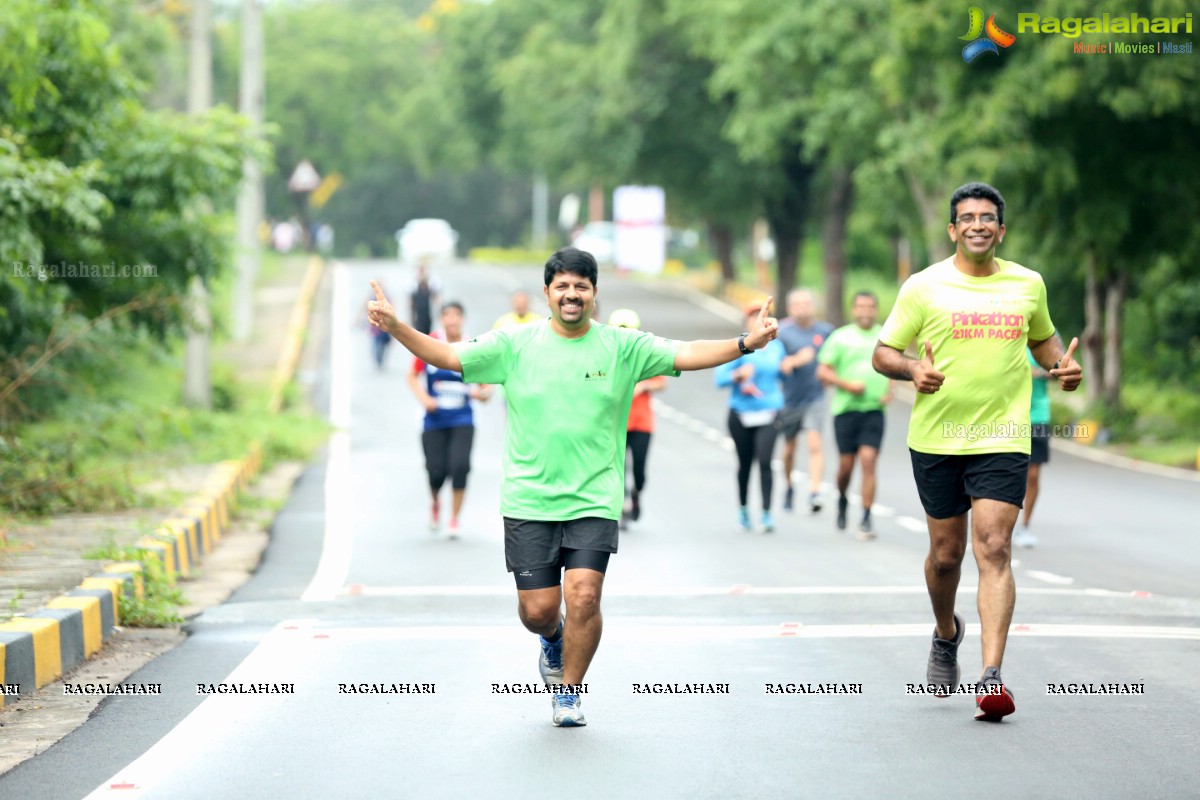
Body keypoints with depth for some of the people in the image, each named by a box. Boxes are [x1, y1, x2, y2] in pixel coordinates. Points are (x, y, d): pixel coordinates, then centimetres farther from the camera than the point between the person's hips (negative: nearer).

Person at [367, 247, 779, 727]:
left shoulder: (622, 346, 1)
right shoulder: (515, 345, 1)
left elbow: (687, 354, -5)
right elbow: (448, 356, -1)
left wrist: (746, 343, -18)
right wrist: (396, 327, -14)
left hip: (594, 502, 0)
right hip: (528, 502, 1)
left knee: (584, 597, -14)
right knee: (538, 608, 0)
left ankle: (568, 691, 10)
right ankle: (552, 640, 38)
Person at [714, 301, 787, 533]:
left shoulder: (776, 347, 7)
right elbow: (720, 378, -11)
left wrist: (776, 390, 13)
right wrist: (739, 375, -26)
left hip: (768, 414, 1)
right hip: (741, 415, -1)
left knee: (765, 462, -14)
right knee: (745, 464, 10)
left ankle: (766, 513, -13)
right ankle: (743, 509, 29)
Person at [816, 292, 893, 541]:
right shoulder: (840, 337, 2)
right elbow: (823, 371, 0)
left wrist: (889, 392, 6)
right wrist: (847, 385, -13)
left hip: (874, 409, 1)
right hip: (846, 408, -1)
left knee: (868, 461, -10)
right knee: (846, 464, 3)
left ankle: (866, 520, -8)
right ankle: (842, 500, 35)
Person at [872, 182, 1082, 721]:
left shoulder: (1028, 284, 7)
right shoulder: (924, 287, -1)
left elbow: (1042, 337, 25)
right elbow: (883, 353, 3)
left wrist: (1061, 365, 3)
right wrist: (912, 370, -18)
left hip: (1003, 439, 0)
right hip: (936, 439, 0)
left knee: (994, 549, -14)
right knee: (946, 553, 9)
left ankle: (991, 678, -20)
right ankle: (945, 635, 41)